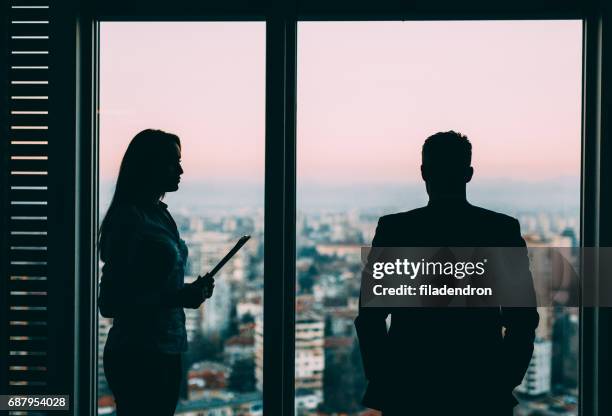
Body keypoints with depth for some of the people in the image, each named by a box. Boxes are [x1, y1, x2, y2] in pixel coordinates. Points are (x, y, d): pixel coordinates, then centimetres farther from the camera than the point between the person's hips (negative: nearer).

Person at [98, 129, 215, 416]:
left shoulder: (161, 215, 12)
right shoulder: (127, 220, -14)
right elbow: (110, 303, -18)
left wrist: (192, 291, 4)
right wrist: (177, 298, -21)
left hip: (166, 350, 9)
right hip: (137, 356, -9)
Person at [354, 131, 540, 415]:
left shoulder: (393, 229, -4)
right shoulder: (503, 229, -1)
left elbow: (370, 315, -2)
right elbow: (523, 317, 0)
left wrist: (380, 381, 8)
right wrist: (505, 382, 9)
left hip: (408, 393, 0)